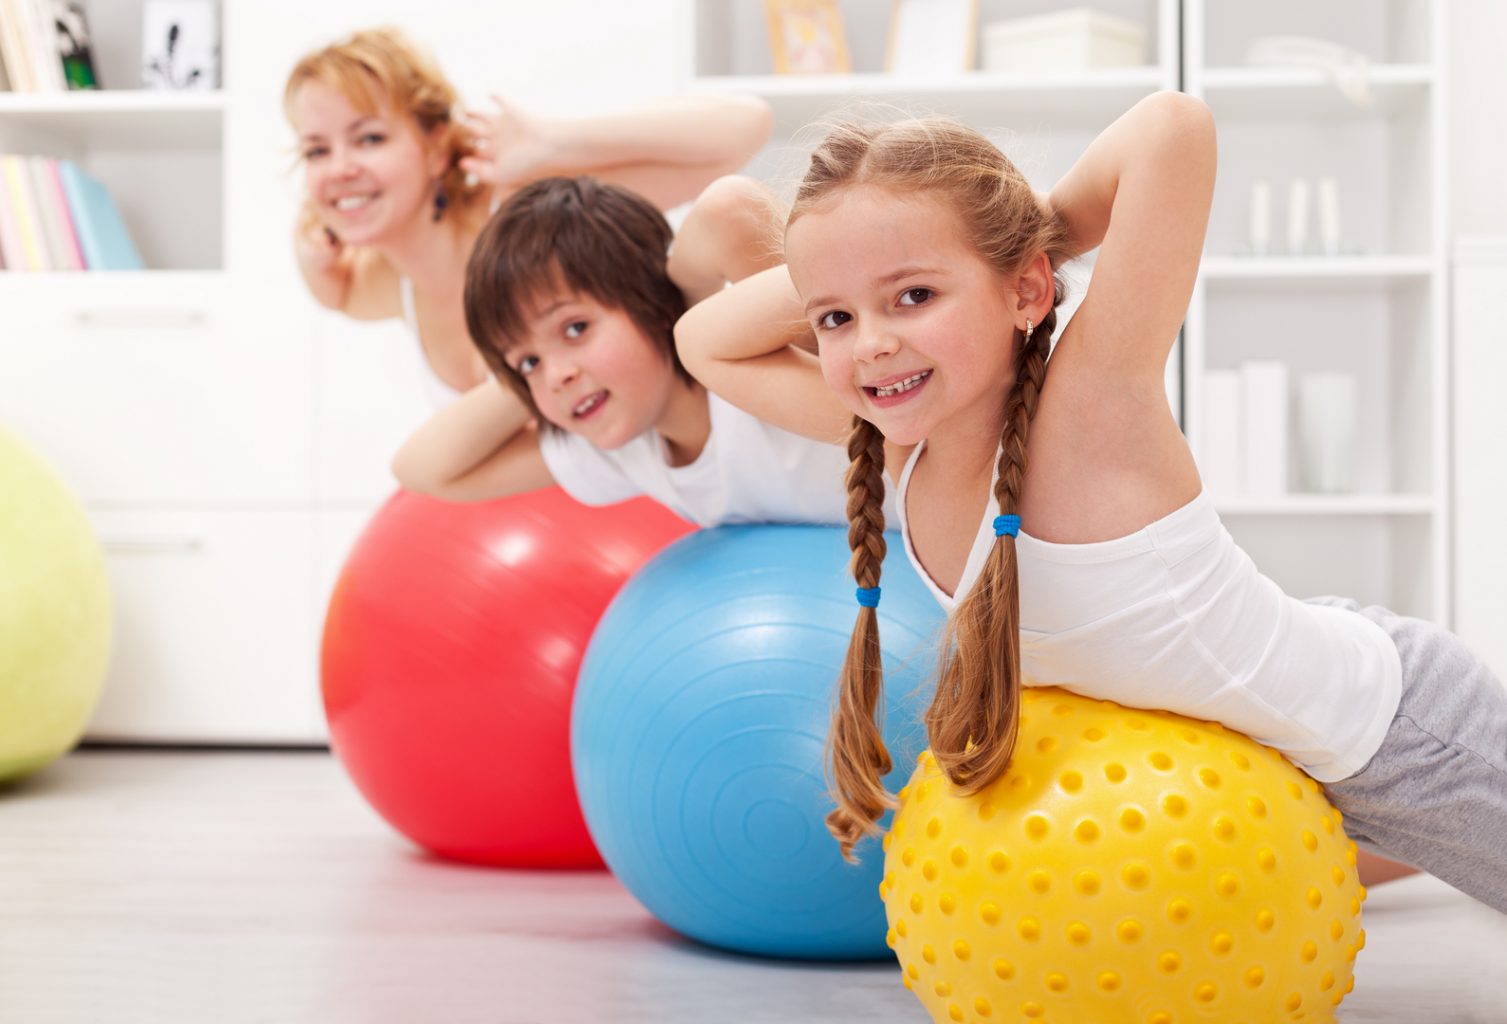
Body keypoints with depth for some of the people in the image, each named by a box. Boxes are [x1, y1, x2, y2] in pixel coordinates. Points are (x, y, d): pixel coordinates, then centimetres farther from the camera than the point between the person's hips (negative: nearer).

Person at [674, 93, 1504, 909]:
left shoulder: (1092, 413, -35)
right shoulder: (902, 439, -15)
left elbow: (1173, 127, -46)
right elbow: (706, 342, -5)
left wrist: (1033, 234, -27)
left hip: (1390, 739, -6)